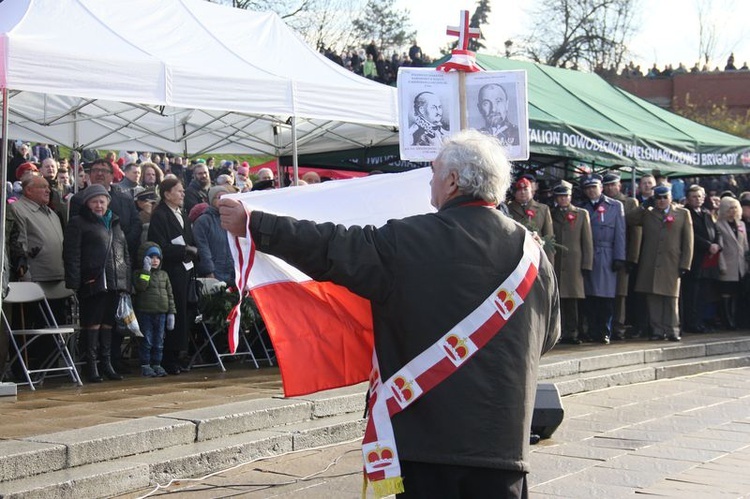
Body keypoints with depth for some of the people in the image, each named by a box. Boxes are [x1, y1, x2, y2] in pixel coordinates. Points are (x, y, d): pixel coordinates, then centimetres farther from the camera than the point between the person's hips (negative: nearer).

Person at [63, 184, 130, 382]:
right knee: (93, 322, -6)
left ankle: (107, 363, 16)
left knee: (108, 322, 10)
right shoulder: (78, 223, 2)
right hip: (92, 282, -6)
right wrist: (73, 282, -15)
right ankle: (92, 365, -2)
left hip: (114, 283, 6)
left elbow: (125, 253, 23)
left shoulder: (114, 223, 21)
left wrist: (126, 280, 14)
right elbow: (71, 254, -6)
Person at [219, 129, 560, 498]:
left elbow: (329, 249, -5)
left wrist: (252, 225, 5)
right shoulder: (532, 250, 3)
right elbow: (548, 336, 15)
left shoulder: (408, 241, -9)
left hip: (428, 430, -3)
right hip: (504, 437, 3)